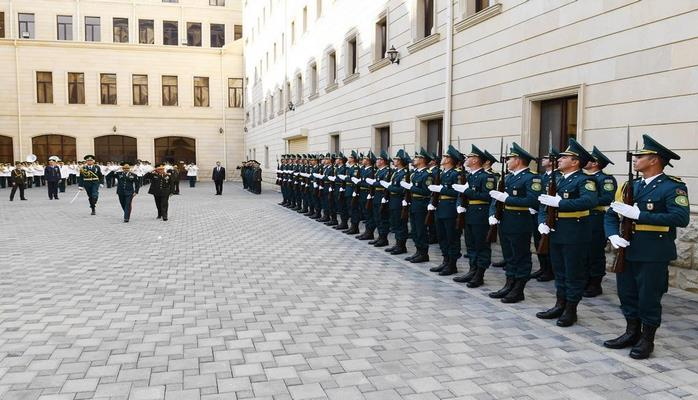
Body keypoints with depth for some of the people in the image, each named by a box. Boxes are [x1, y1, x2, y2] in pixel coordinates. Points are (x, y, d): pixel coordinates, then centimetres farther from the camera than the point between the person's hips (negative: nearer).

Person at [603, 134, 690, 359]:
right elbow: (611, 214, 11)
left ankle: (647, 340, 20)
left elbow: (681, 218, -23)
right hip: (627, 250, 6)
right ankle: (632, 334, 29)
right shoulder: (632, 186, 11)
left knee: (649, 298, 4)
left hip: (653, 254, -6)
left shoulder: (673, 187, -9)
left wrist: (639, 215, -26)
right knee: (627, 294, 13)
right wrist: (613, 235, -9)